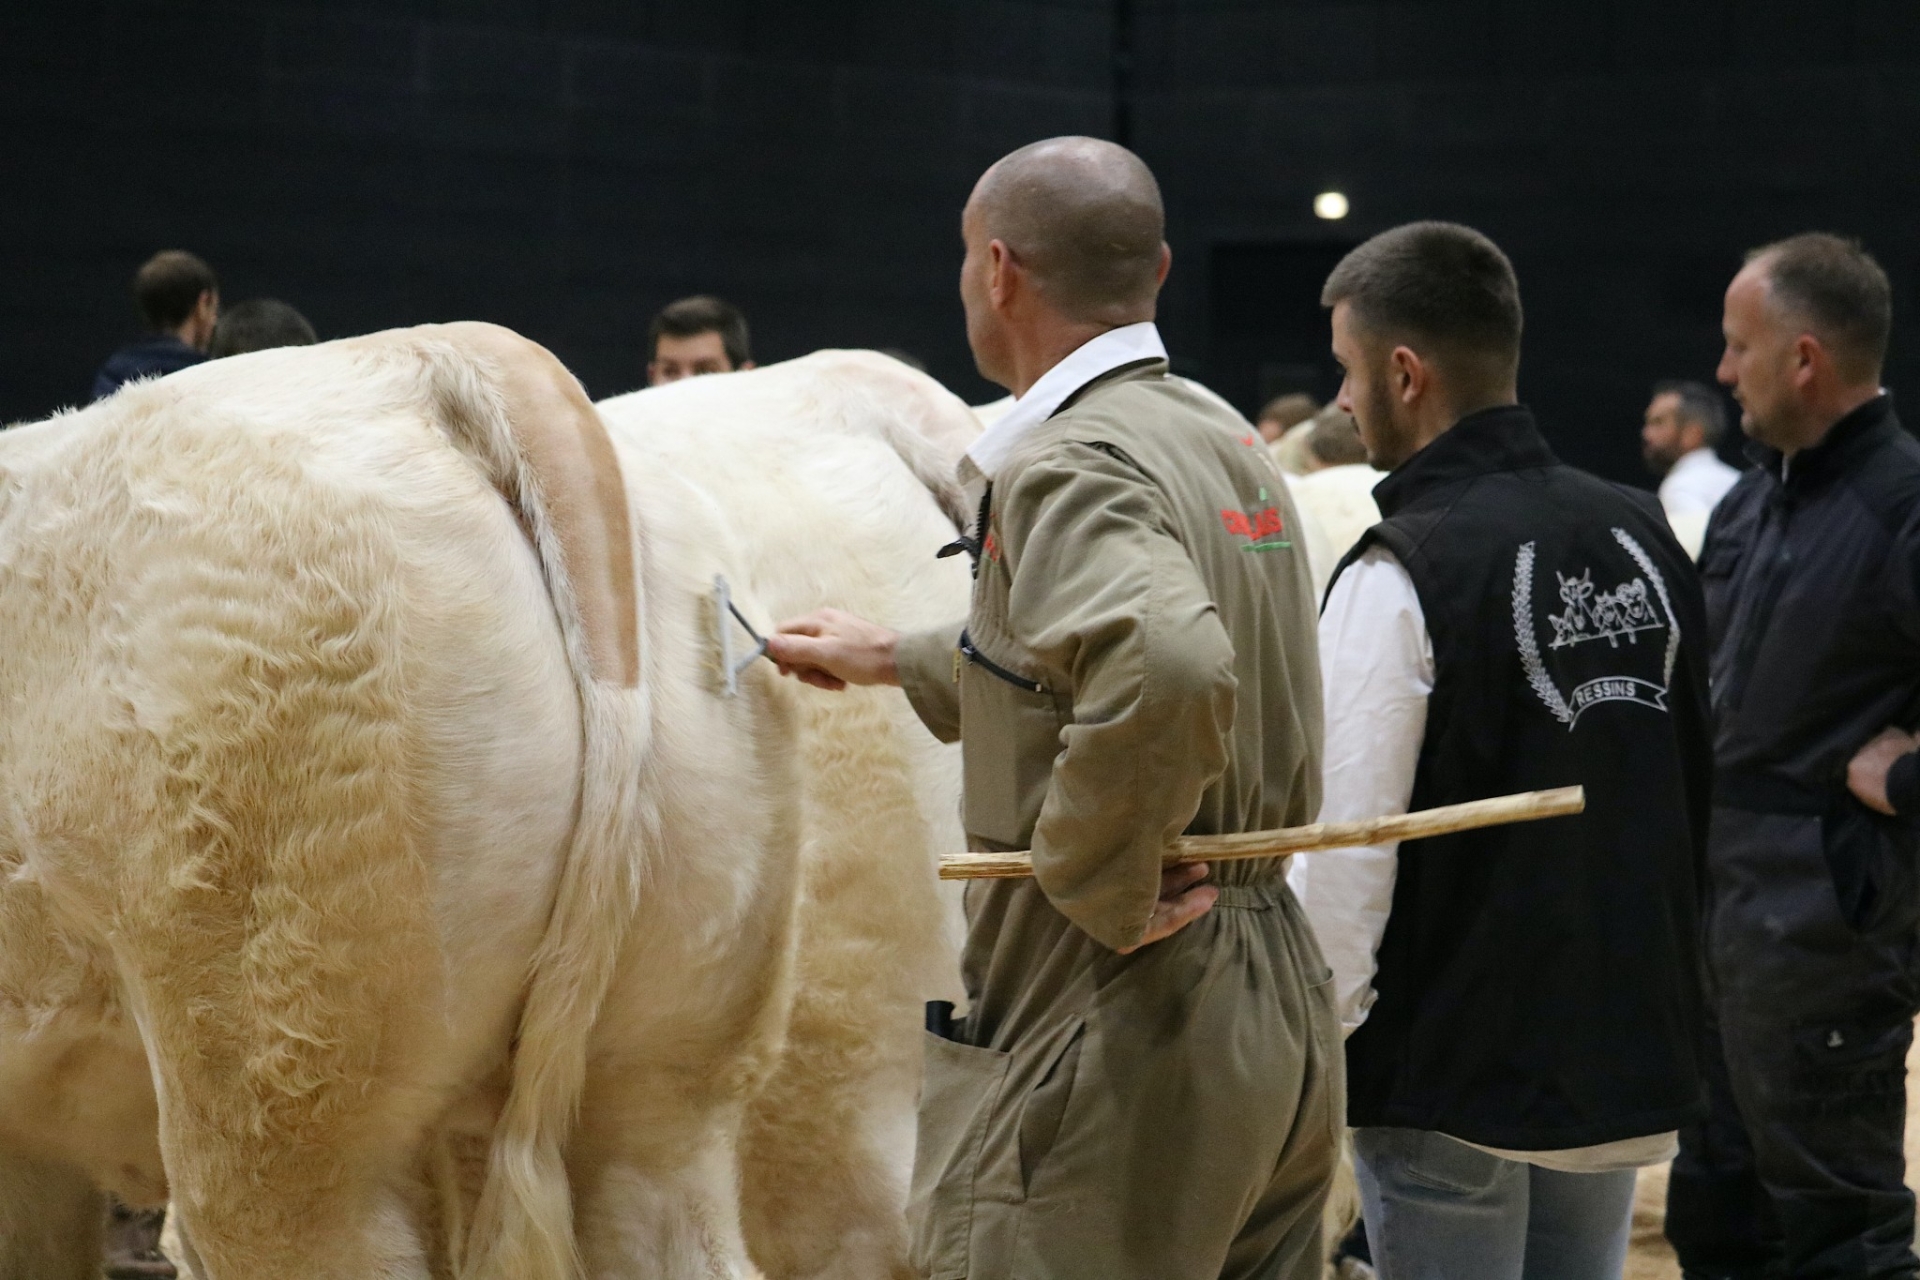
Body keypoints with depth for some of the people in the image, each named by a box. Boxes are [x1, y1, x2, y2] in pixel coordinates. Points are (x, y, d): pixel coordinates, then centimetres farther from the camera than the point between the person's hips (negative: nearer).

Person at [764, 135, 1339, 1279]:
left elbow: (1169, 667, -35)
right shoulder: (1229, 441, 14)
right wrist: (900, 660, 41)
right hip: (1280, 1012, 10)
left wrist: (1103, 886, -22)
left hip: (1113, 1024, -10)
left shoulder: (1067, 467, -15)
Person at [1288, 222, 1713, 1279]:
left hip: (1455, 1080, -6)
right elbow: (1695, 789, 12)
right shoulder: (1640, 537, 5)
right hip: (1629, 1061, 6)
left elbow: (1345, 849, -18)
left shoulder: (1404, 576, -16)